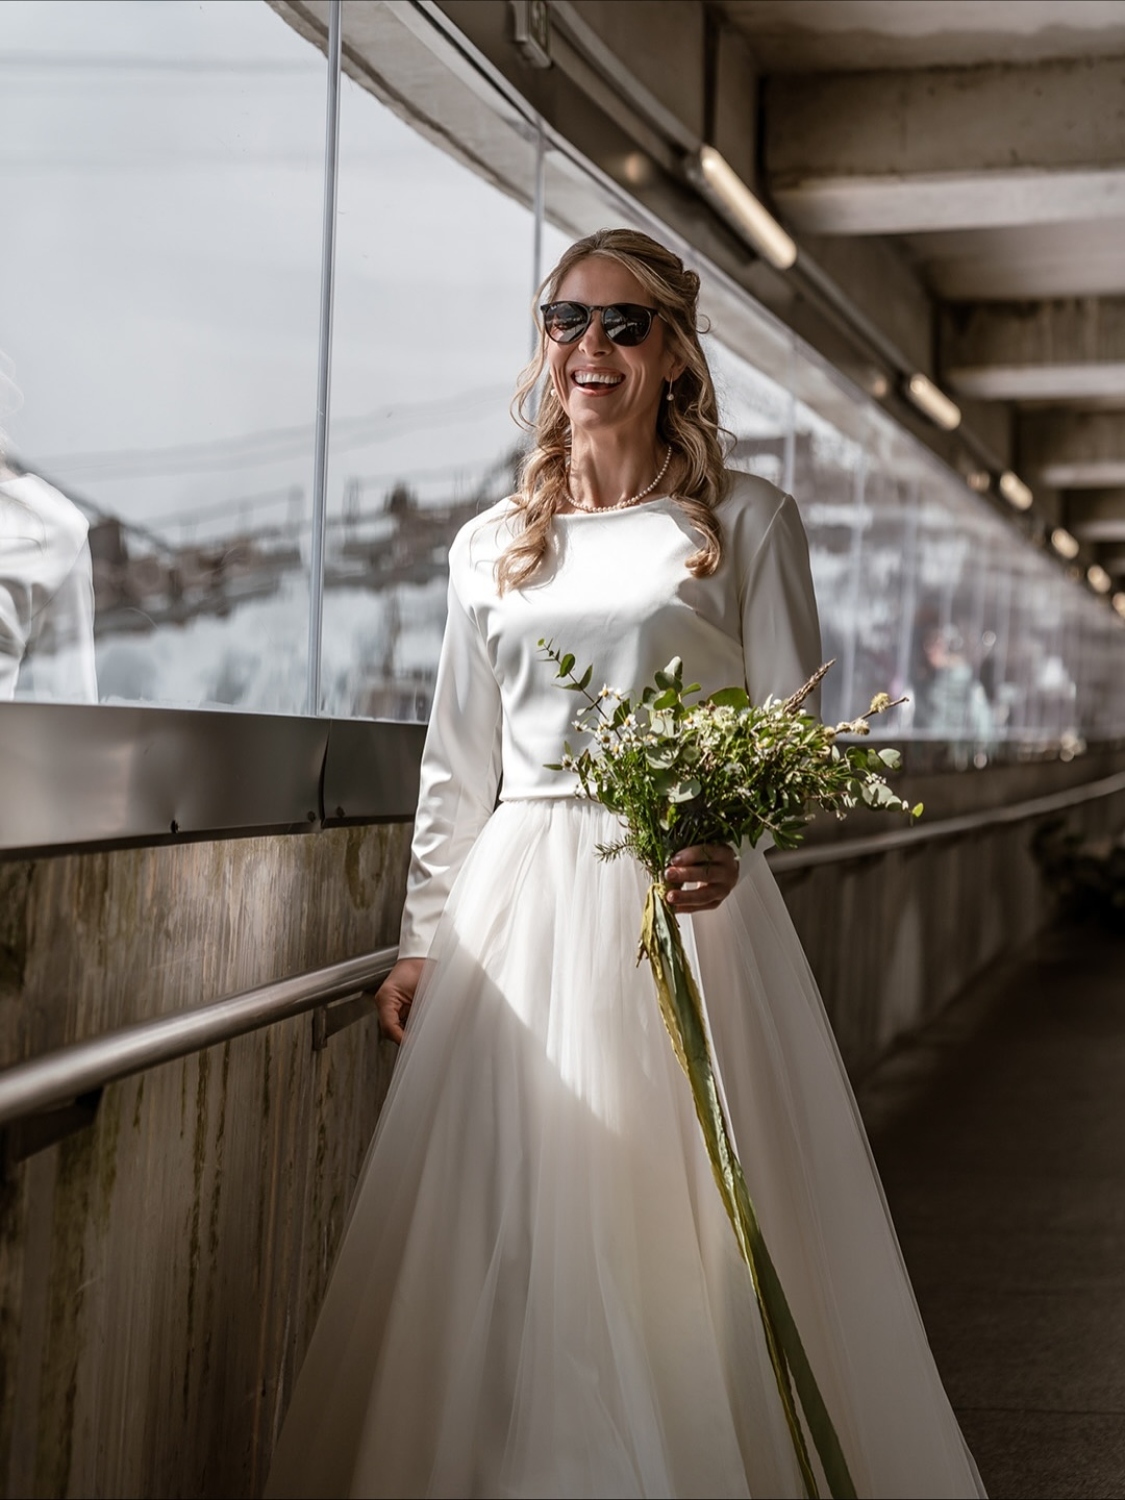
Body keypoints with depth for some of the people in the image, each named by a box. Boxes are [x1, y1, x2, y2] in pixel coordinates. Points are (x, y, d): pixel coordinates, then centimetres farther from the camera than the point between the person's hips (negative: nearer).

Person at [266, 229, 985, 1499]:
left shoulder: (745, 522, 4)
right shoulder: (491, 547, 14)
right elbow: (456, 767, 16)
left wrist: (729, 837, -22)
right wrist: (422, 940, 11)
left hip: (682, 895, -3)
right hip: (515, 906, 4)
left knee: (684, 1225, -3)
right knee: (504, 1234, 3)